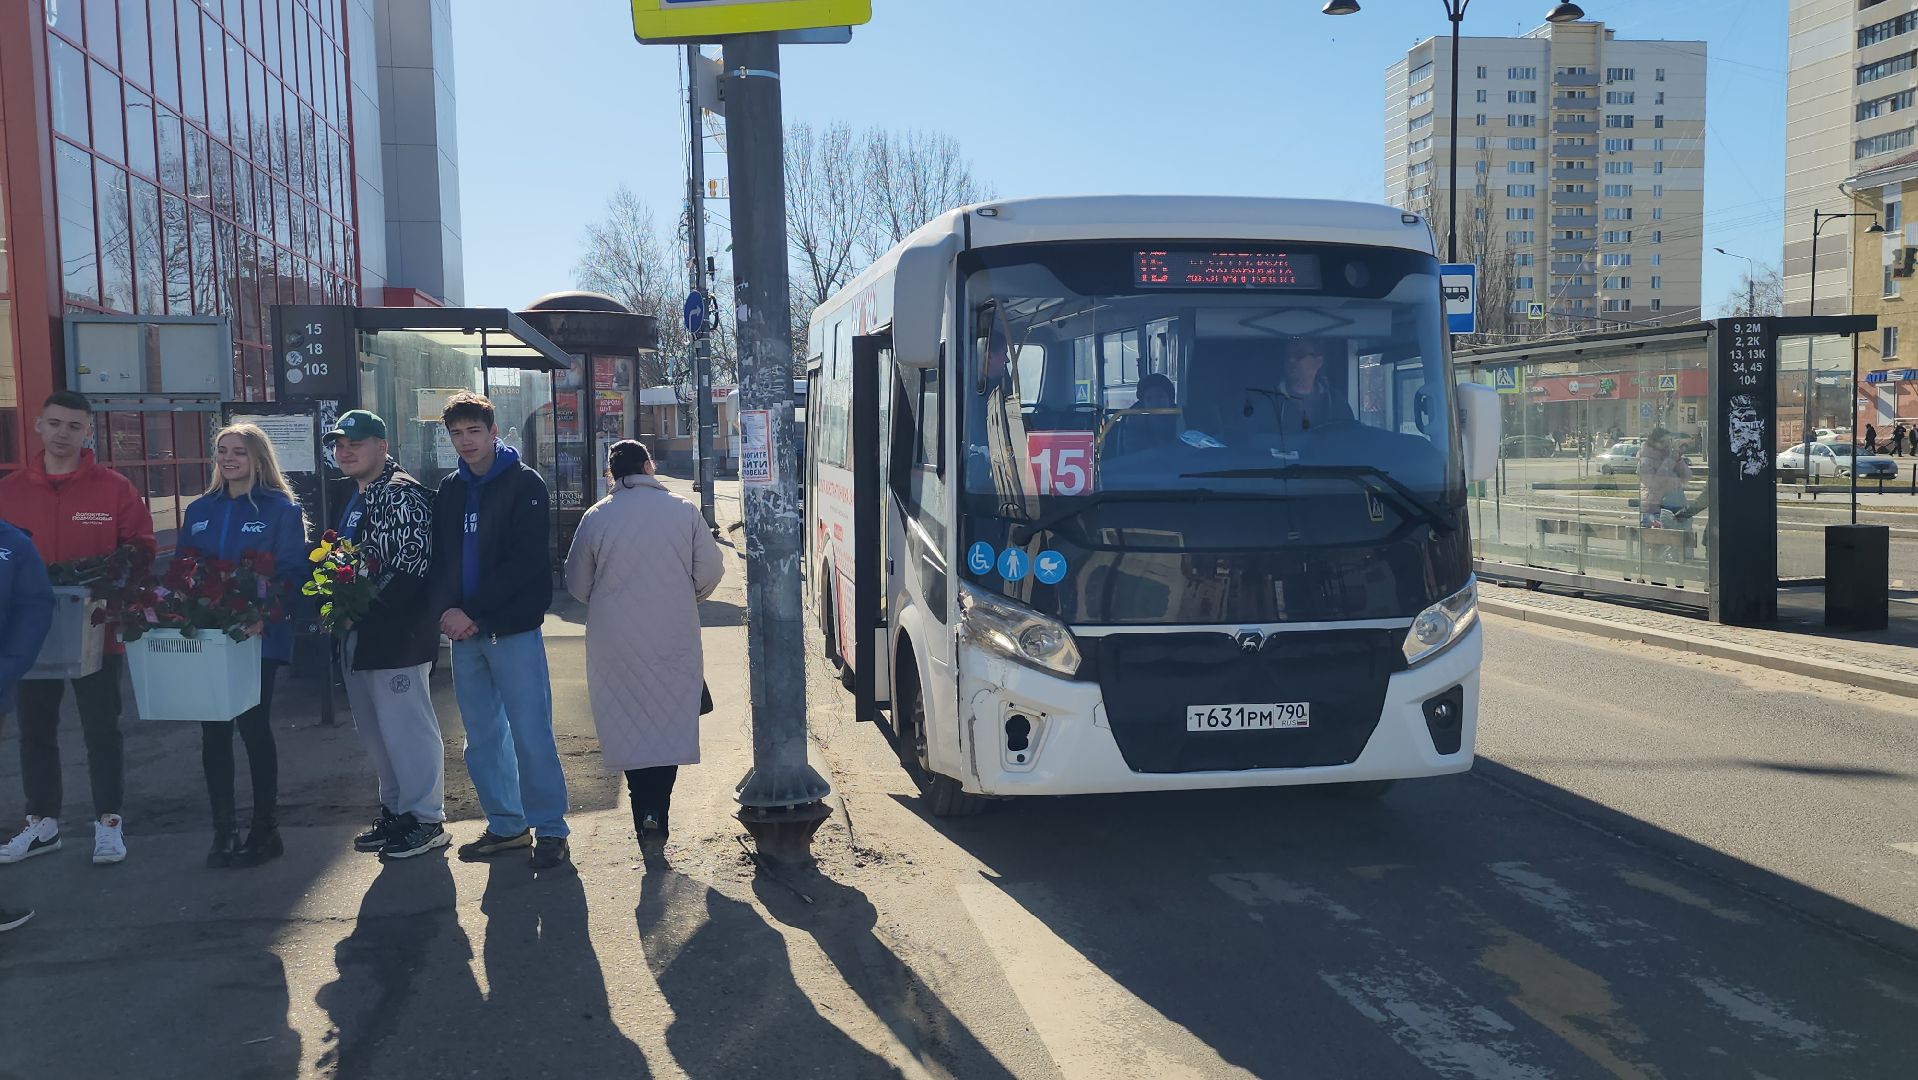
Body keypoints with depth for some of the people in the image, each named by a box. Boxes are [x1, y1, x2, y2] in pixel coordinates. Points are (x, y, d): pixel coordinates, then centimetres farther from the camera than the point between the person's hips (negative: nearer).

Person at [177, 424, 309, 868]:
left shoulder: (280, 509, -2)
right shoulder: (200, 511, 13)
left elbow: (292, 573, -9)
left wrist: (264, 614, -23)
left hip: (258, 636, -5)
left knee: (254, 727, 0)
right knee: (213, 731, 5)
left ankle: (265, 830, 12)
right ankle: (222, 831, 14)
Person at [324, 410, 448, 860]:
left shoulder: (402, 494, -12)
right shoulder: (358, 499, 18)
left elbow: (413, 562, -21)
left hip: (397, 633, -10)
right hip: (359, 635, 10)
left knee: (406, 726, -5)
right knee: (375, 729, 16)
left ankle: (426, 819, 5)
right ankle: (396, 810, 28)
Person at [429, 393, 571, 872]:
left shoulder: (524, 483, -5)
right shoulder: (449, 490, 13)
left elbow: (525, 561, -13)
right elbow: (439, 557, 12)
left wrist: (472, 611, -16)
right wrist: (446, 608, -7)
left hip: (514, 629, -6)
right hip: (464, 632, 6)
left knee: (530, 733, -6)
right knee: (482, 738, 12)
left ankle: (550, 829, 3)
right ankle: (506, 825, 23)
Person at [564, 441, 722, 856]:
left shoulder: (596, 517, -2)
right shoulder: (683, 510, -3)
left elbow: (577, 583, 5)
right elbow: (710, 571, 1)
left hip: (615, 641, 0)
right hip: (674, 640, 0)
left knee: (629, 727, 8)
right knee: (670, 723, 8)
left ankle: (645, 819, 4)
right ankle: (656, 815, -2)